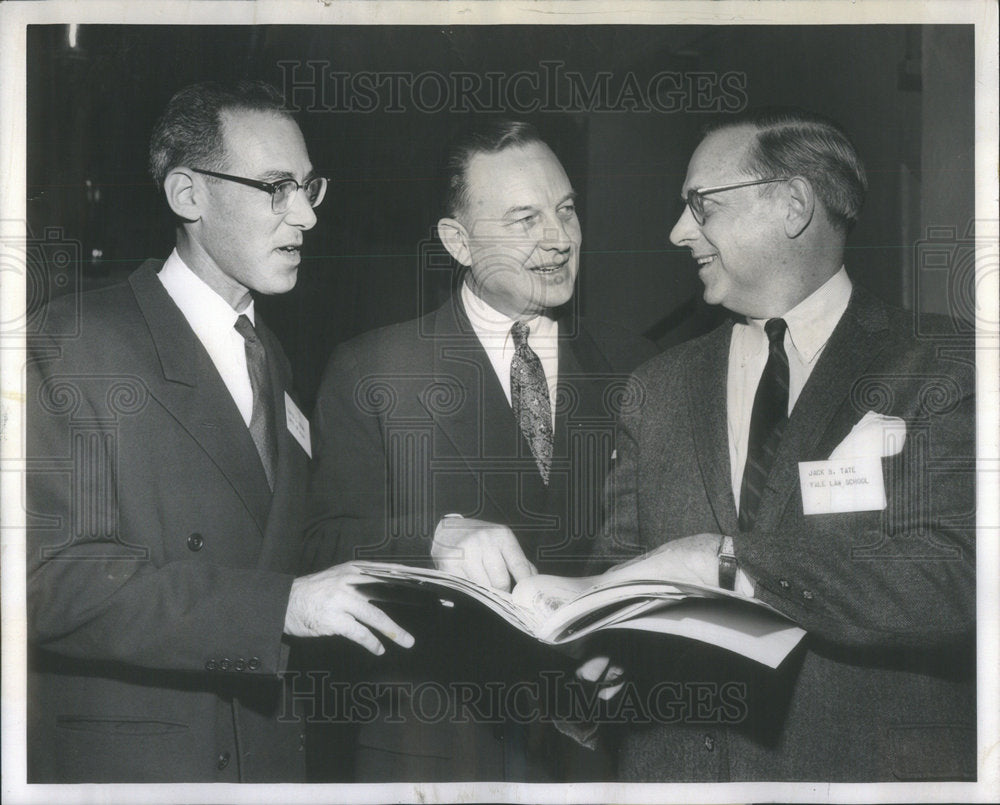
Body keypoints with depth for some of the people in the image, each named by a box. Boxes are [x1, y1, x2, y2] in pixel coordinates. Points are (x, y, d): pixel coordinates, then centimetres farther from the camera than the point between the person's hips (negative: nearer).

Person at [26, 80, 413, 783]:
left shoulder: (272, 358, 14)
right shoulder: (79, 345, -12)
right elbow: (52, 578, -22)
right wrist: (279, 605, -28)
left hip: (272, 752, 7)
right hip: (123, 764, -7)